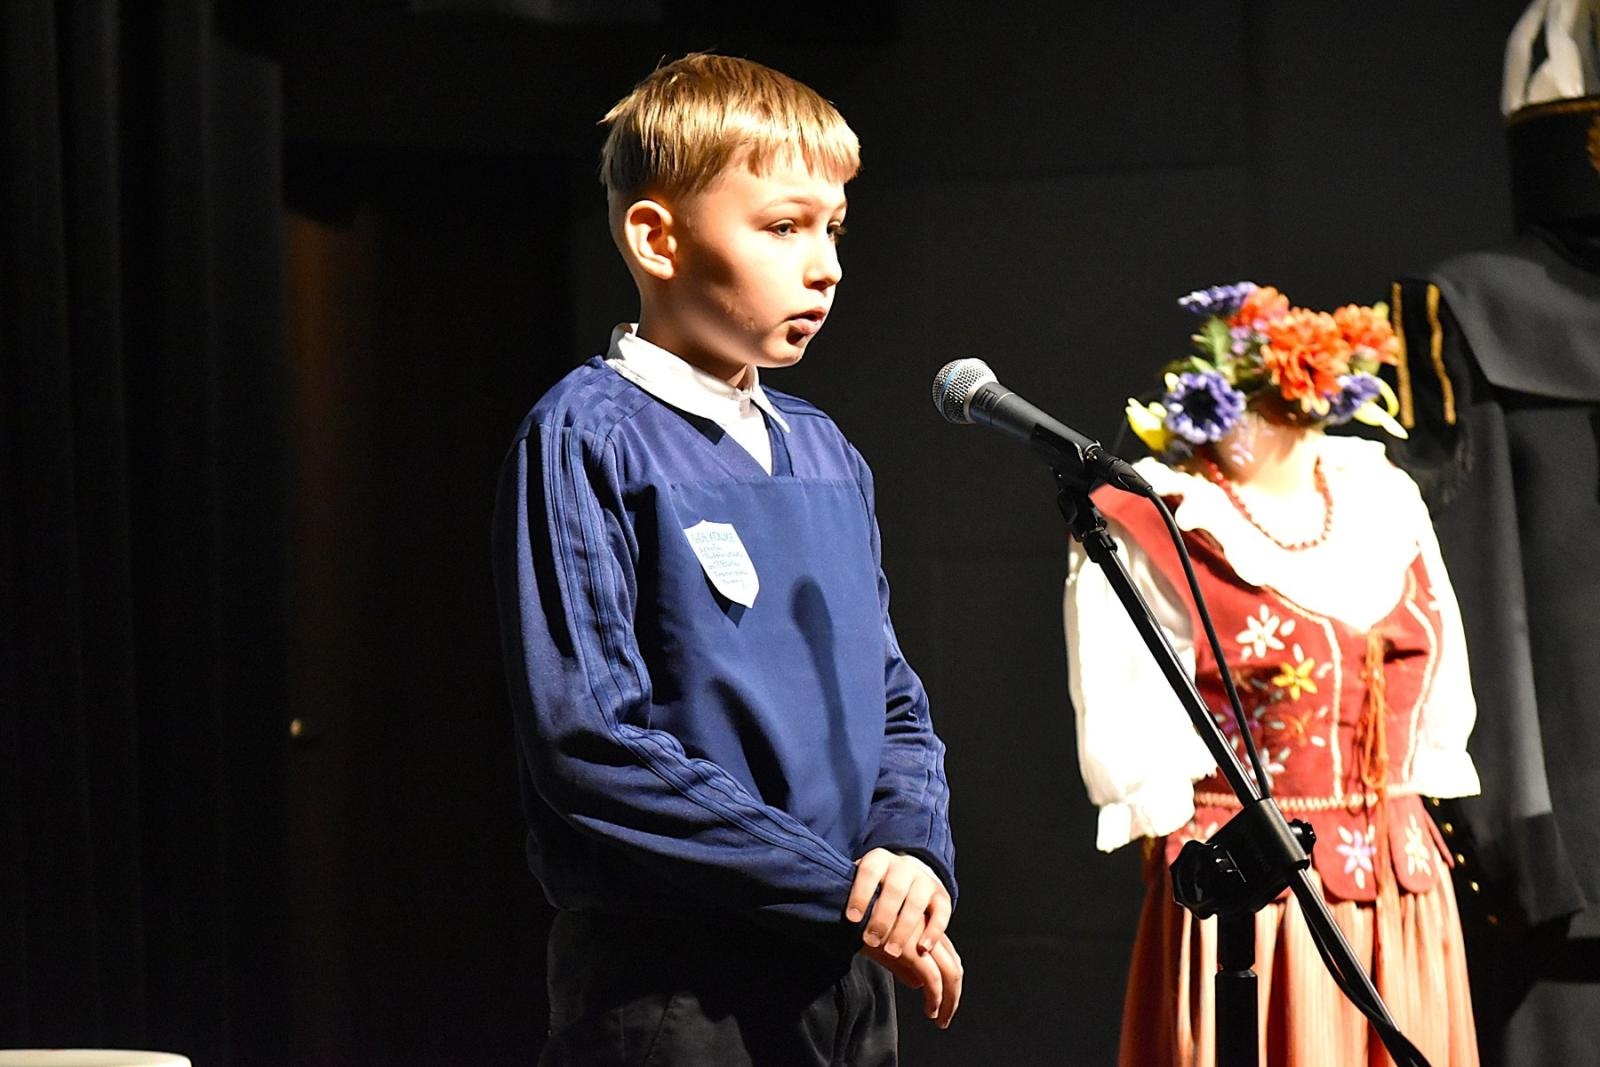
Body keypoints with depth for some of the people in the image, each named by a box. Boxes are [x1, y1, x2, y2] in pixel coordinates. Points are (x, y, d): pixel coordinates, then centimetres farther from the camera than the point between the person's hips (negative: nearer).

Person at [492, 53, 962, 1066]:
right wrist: (842, 889, -17)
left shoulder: (826, 453, 13)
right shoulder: (587, 442, -8)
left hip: (847, 976, 7)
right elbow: (591, 744, -17)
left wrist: (913, 850, -6)